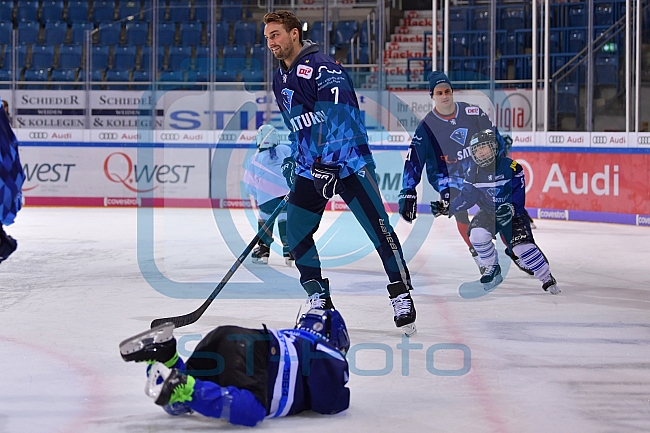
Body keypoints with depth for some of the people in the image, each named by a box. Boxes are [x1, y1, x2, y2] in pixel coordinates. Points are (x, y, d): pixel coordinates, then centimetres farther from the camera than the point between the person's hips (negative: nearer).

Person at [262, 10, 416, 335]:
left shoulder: (321, 66, -14)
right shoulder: (280, 80, 15)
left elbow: (336, 114, -27)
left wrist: (328, 160, -34)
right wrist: (292, 162, 25)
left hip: (348, 160, -8)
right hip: (310, 167, 8)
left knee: (378, 227, -13)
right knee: (296, 233, 2)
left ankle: (401, 294, -3)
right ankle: (319, 300, 16)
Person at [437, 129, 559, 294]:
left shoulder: (510, 166, -17)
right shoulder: (473, 172, -2)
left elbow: (519, 192, -19)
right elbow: (466, 196, 4)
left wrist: (511, 208, -35)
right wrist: (448, 209, -4)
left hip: (512, 213, -4)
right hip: (488, 213, 4)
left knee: (522, 245, -20)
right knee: (477, 234, -25)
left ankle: (547, 278, -3)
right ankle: (491, 267, 1)